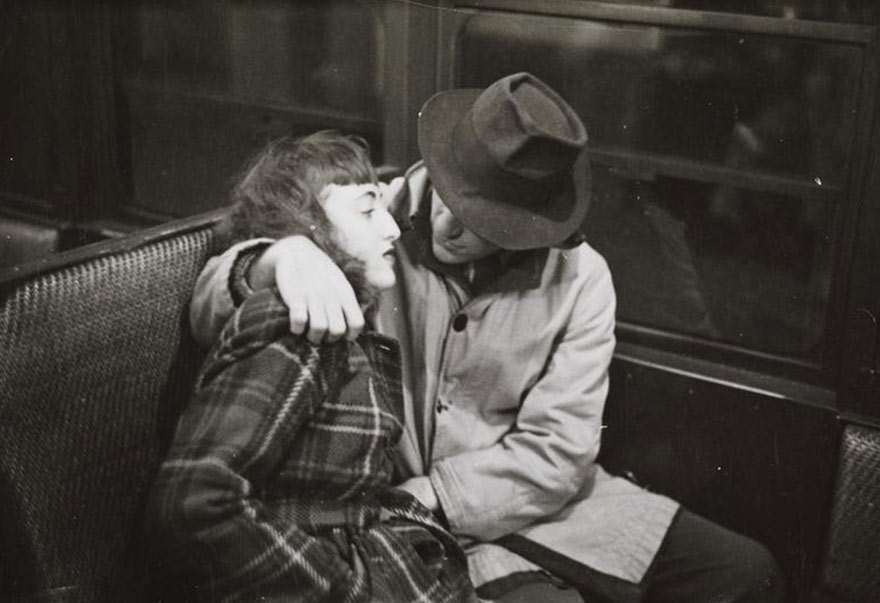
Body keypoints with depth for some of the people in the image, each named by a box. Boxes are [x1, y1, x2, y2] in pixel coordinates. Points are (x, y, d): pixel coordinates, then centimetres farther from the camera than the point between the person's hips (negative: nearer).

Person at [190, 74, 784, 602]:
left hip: (538, 500, 4)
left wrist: (414, 504, -20)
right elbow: (210, 316, -10)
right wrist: (276, 258, -32)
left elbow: (555, 452, -10)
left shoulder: (579, 278, -7)